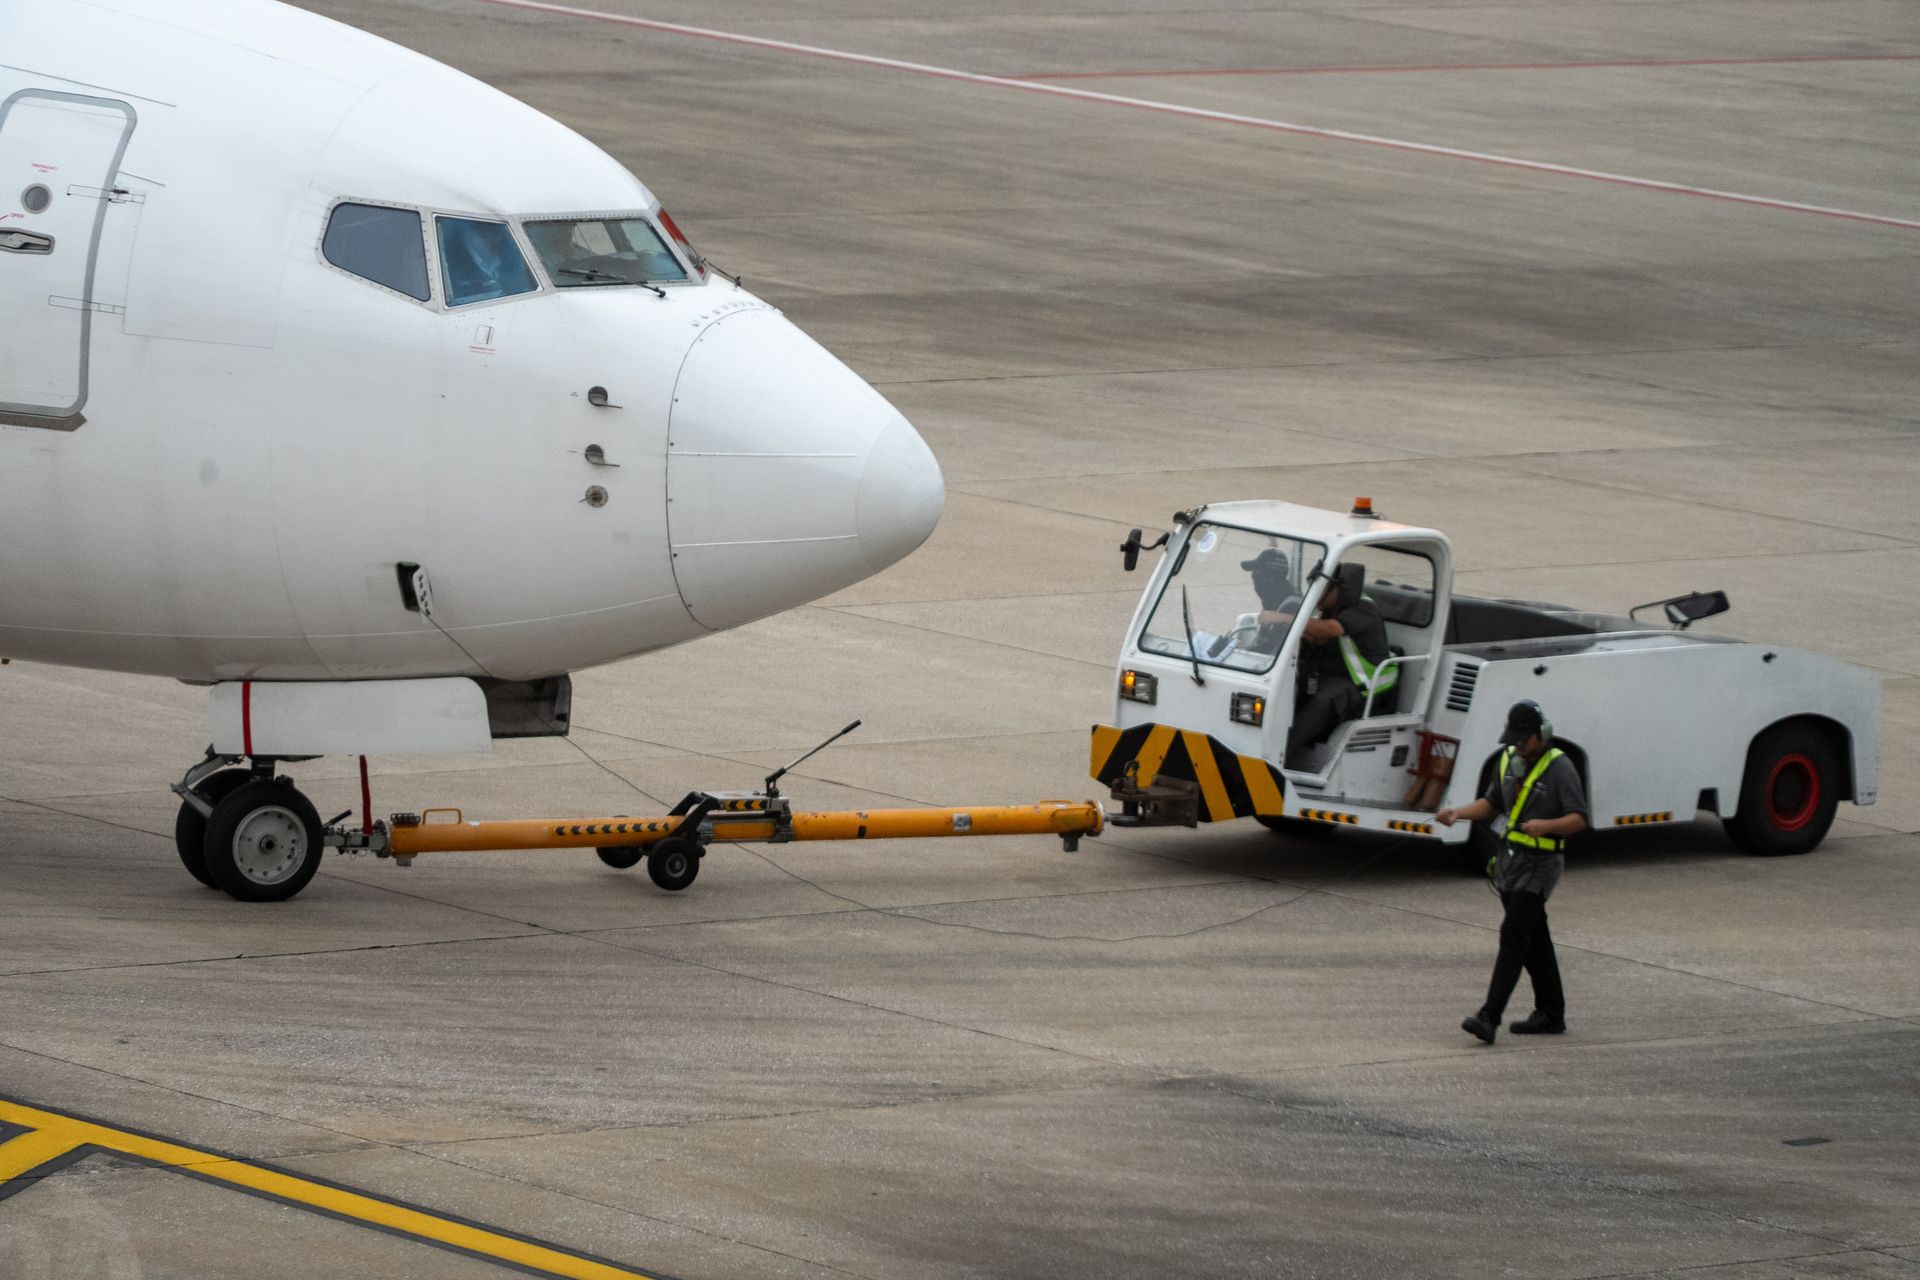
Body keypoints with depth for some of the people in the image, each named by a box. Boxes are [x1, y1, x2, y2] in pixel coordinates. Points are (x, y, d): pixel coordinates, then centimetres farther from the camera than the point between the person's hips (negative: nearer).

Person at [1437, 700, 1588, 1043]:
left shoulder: (1559, 768, -14)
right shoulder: (1509, 760, 8)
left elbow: (1578, 820, -16)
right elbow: (1492, 803, 19)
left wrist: (1546, 825, -33)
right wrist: (1458, 813, 3)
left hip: (1539, 864, -8)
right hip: (1509, 859, 8)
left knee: (1513, 935, -15)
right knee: (1534, 939, 14)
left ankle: (1489, 1018, -22)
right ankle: (1550, 1014, 24)